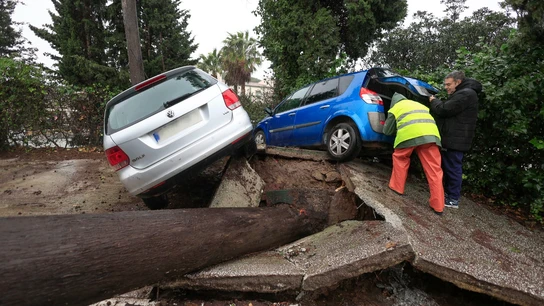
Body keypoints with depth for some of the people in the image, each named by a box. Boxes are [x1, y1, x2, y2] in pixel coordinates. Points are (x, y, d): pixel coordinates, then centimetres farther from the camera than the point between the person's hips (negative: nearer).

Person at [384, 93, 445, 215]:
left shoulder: (395, 108, 26)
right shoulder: (419, 105, 39)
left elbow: (387, 131, 30)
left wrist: (396, 127, 49)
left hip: (409, 133, -3)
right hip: (431, 133, 4)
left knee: (400, 159, 23)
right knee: (434, 169, 4)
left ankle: (397, 187, 26)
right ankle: (438, 206, 5)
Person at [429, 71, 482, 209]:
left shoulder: (466, 94, -14)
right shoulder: (461, 94, 23)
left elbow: (444, 110, -19)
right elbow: (448, 111, 22)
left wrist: (434, 101, 0)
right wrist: (436, 102, 6)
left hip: (455, 140, -11)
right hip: (452, 139, 11)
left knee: (453, 169, -5)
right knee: (447, 168, 16)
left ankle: (453, 199, 2)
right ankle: (448, 192, 27)